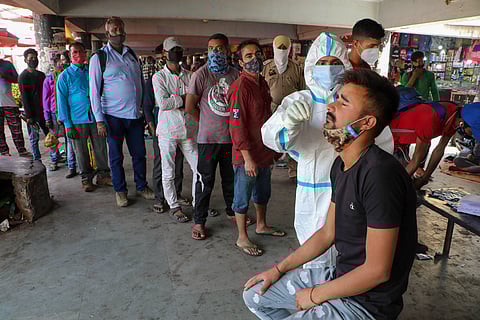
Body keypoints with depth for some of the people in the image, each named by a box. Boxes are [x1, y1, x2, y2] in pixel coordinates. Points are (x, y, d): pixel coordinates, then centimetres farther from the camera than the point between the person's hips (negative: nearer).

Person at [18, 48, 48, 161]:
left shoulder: (41, 75, 14)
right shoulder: (23, 76, -4)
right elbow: (24, 97, -9)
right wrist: (29, 116, -14)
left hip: (44, 111, 6)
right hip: (33, 114, -5)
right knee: (34, 138, 2)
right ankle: (37, 162, 7)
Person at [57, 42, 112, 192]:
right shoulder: (65, 76, 2)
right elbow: (62, 101, 0)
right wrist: (68, 125, -7)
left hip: (96, 117, 2)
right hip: (78, 120, -2)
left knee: (101, 148, 6)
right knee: (82, 151, 7)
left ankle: (103, 175, 21)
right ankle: (86, 178, 21)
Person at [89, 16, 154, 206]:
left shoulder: (132, 54, 11)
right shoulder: (99, 57, -3)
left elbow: (141, 83, 16)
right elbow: (94, 91, -6)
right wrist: (99, 120, -11)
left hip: (135, 114, 4)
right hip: (113, 116, -4)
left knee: (139, 153, 10)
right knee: (116, 156, 7)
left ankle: (142, 187, 26)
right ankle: (120, 191, 22)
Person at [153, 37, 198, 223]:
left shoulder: (189, 76, 9)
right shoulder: (159, 77, -2)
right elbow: (162, 103, -16)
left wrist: (174, 102, -11)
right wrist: (184, 98, -10)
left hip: (188, 129, 4)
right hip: (167, 131, -3)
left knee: (199, 168, 5)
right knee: (168, 172, 5)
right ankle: (174, 207, 21)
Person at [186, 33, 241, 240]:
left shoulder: (235, 74, 4)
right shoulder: (201, 75, -7)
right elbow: (189, 107, -6)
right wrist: (207, 122, 2)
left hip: (232, 136, 4)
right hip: (209, 138, -4)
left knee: (231, 177, 17)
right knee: (205, 180, 3)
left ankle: (232, 211, 37)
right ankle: (199, 220, 18)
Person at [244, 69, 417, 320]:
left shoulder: (380, 174, -28)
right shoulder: (341, 165, 2)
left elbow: (377, 271, -25)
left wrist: (315, 296, -12)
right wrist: (279, 269, 7)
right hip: (339, 276, 8)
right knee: (254, 295, 11)